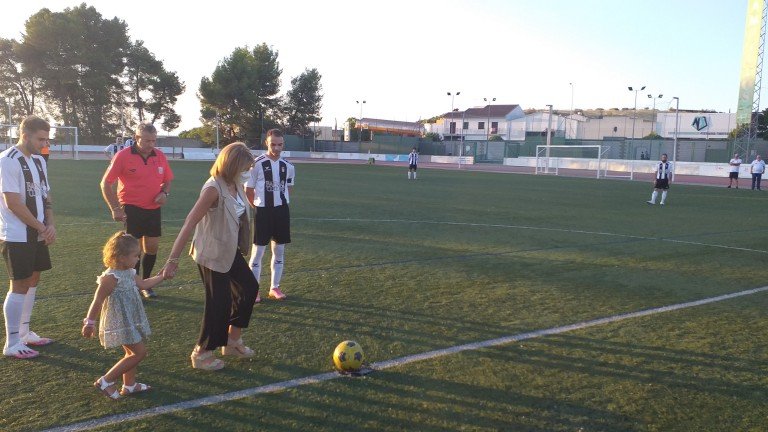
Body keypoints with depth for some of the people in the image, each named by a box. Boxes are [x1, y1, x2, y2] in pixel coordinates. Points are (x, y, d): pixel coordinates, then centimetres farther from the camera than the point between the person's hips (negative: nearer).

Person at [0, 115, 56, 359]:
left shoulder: (38, 161, 11)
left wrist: (50, 225, -1)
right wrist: (42, 228, -13)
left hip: (37, 234, 8)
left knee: (32, 280, 14)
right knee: (20, 285, -4)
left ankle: (24, 333, 27)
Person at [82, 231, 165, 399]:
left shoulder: (129, 272, 5)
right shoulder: (111, 277, -23)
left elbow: (143, 284, 21)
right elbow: (98, 301, -20)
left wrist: (161, 276, 20)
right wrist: (90, 323, -17)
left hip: (130, 321, 10)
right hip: (120, 323, -10)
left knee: (132, 352, 18)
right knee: (139, 352, -9)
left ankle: (129, 385, 32)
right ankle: (105, 382, -1)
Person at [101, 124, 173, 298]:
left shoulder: (160, 156, 2)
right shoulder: (123, 156, -11)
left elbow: (167, 180, 15)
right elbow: (105, 183, -5)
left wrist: (165, 193, -7)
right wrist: (115, 208, -9)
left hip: (154, 209, 5)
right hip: (131, 209, -4)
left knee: (152, 247, 10)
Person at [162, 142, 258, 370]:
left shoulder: (235, 184, -1)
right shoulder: (214, 189, -25)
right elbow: (190, 223, -28)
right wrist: (174, 259, -29)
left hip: (230, 251, 9)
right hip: (212, 255, -9)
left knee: (249, 288, 16)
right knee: (219, 303, -1)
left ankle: (232, 341, 32)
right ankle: (202, 354, 19)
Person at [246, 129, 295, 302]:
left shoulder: (288, 166, 4)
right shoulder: (257, 164, -10)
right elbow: (248, 190, -3)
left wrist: (281, 202, 11)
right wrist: (259, 207, 3)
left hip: (282, 211, 5)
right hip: (263, 211, -4)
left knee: (279, 250, 10)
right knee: (258, 250, 0)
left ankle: (275, 287, 21)